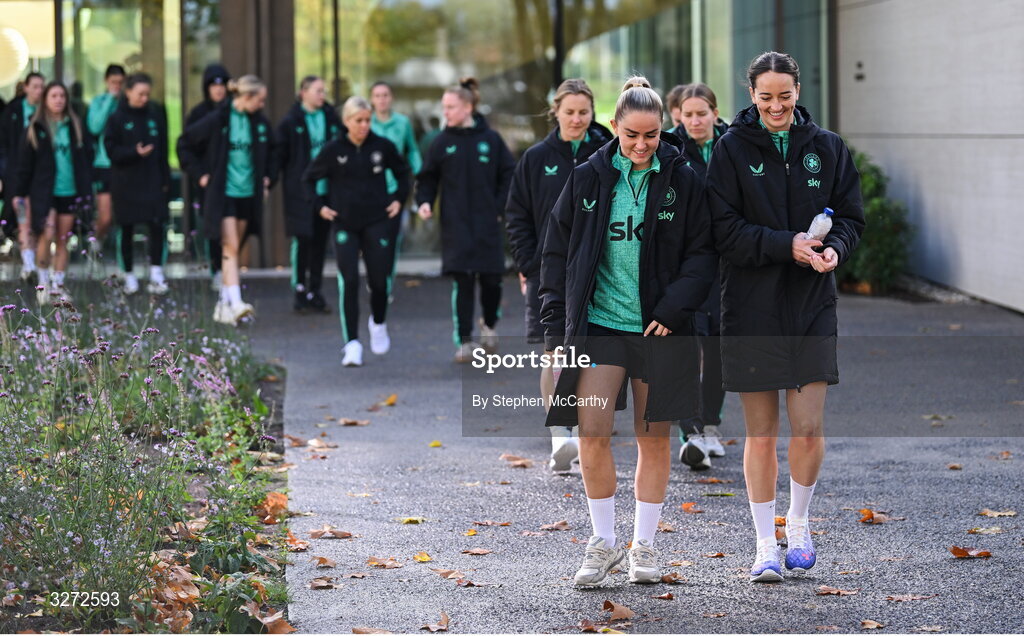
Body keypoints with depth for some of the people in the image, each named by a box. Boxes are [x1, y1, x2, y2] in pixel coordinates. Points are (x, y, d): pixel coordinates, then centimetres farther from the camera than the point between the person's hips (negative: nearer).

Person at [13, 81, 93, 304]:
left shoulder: (75, 126, 6)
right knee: (46, 236, -13)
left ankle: (58, 285, 15)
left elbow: (87, 157, 10)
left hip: (70, 192, 2)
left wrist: (86, 189, 4)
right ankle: (43, 281, 2)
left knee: (63, 240, 6)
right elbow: (25, 162, 2)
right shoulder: (36, 128, 1)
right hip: (44, 192, -2)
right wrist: (20, 192, -1)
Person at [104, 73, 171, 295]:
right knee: (125, 230, 5)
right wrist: (134, 152, -22)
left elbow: (163, 150, 9)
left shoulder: (155, 115, 7)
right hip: (125, 183, -2)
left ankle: (156, 274, -8)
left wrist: (165, 179, 5)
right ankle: (129, 275, 16)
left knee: (158, 225, -11)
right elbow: (112, 150, -7)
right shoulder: (117, 118, -2)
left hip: (152, 182, 2)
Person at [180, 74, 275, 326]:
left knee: (233, 248, 11)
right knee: (231, 247, -13)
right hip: (222, 192, -6)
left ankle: (224, 304, 17)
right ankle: (235, 303, -20)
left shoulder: (259, 122, 4)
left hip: (248, 193, 6)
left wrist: (266, 177, 14)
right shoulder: (217, 120, -12)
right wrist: (201, 174, -3)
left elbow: (271, 151, 23)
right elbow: (186, 143, -2)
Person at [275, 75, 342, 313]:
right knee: (302, 239, -5)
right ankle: (299, 291, 4)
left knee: (320, 242, 7)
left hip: (326, 190, 4)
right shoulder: (290, 122, -4)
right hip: (301, 192, -4)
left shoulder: (330, 118, 8)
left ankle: (314, 292, 15)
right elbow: (280, 156, -3)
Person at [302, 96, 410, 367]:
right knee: (348, 281, -10)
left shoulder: (383, 146, 0)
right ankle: (351, 343, -8)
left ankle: (378, 323, 33)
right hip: (344, 224, -1)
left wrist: (399, 199, 6)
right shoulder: (334, 150, -3)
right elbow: (309, 178, 10)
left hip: (377, 222, 1)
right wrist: (320, 205, 0)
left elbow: (402, 172, 17)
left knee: (379, 279, 2)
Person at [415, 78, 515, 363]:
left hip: (487, 224, 0)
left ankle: (489, 324, 31)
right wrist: (424, 202, -8)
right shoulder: (442, 142, 2)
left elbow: (509, 175, 7)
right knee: (462, 282, -7)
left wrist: (500, 207, -1)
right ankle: (464, 341, -2)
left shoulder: (490, 139, 2)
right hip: (456, 225, 0)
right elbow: (428, 177, 8)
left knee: (491, 279, 3)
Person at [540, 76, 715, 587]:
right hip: (597, 324, 0)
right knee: (592, 433, -10)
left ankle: (644, 545, 18)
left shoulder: (681, 182, 0)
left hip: (659, 328, 0)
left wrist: (673, 310, -11)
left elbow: (701, 253, 2)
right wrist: (556, 328, 1)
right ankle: (603, 543, 5)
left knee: (654, 438, 6)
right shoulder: (588, 179, 2)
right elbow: (557, 253, 7)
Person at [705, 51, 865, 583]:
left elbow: (851, 217, 9)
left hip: (812, 305, 2)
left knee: (809, 428, -4)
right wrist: (787, 244, -20)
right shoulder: (732, 149, -3)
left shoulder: (827, 148, 5)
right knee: (761, 433, 3)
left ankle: (798, 524, 21)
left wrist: (833, 248, -13)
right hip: (751, 308, -2)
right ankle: (766, 546, 13)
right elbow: (724, 229, -8)